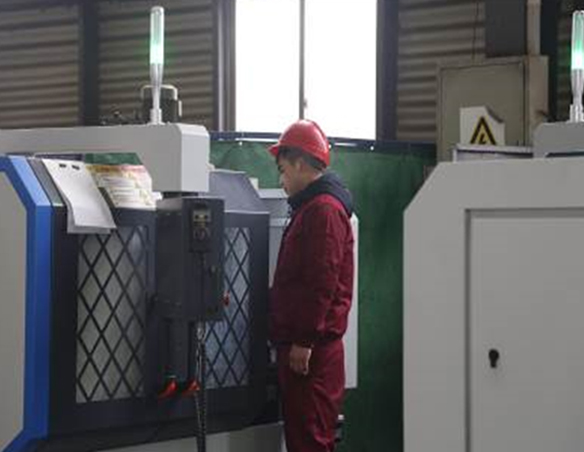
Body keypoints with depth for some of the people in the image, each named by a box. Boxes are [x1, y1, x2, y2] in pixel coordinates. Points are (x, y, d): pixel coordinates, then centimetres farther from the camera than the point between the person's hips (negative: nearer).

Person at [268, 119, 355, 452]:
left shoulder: (323, 210, -13)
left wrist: (304, 341, -20)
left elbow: (322, 283, -20)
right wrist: (289, 338, 21)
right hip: (301, 344, 10)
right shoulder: (312, 207, 20)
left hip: (311, 350, -10)